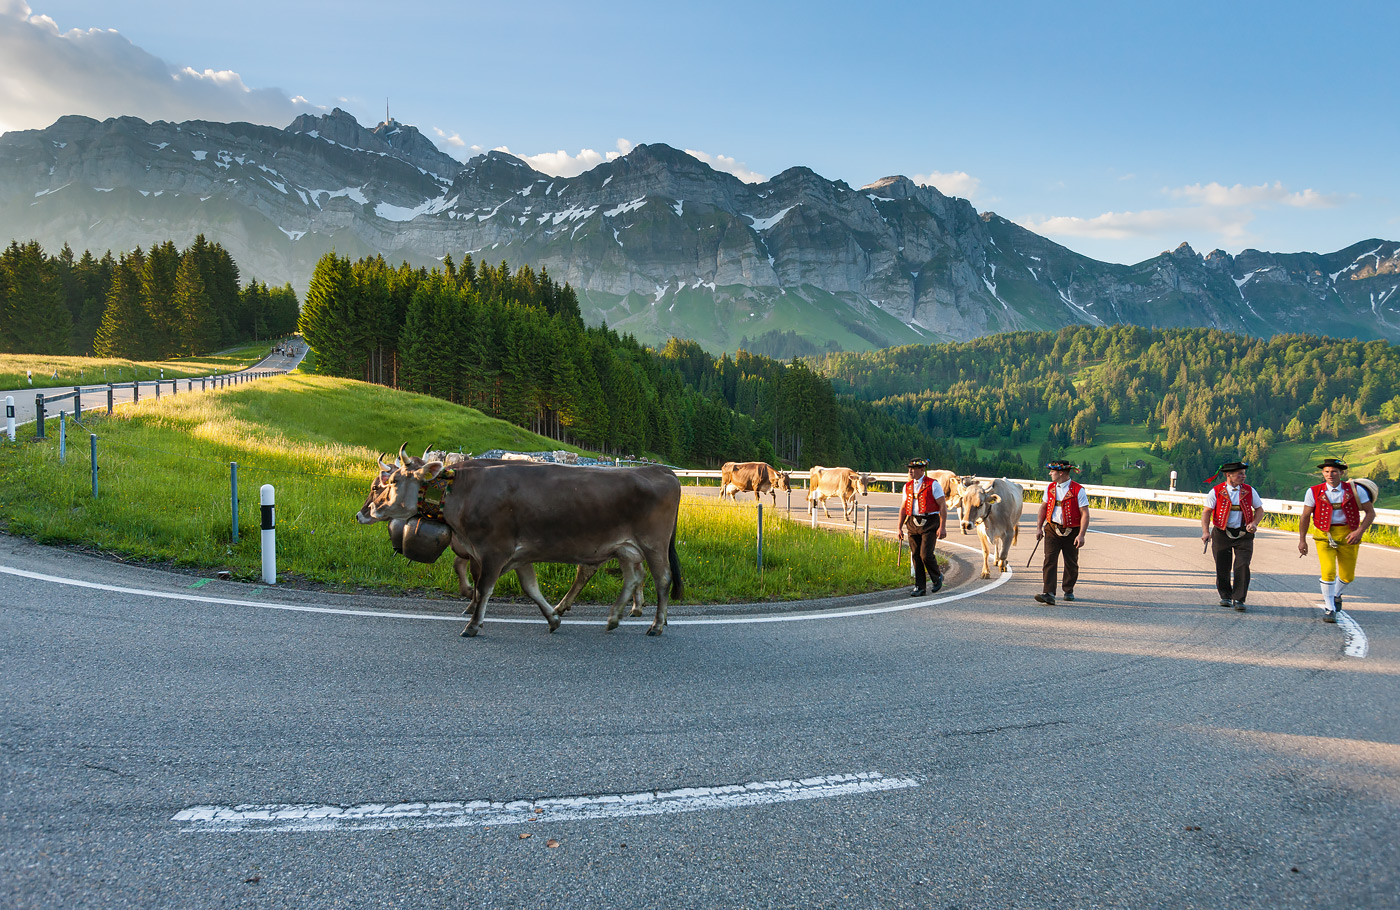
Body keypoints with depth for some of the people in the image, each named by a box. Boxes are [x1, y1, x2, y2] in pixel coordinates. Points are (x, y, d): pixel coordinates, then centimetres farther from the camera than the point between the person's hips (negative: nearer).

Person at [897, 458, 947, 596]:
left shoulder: (933, 485, -4)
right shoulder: (907, 486, 12)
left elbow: (943, 506, -6)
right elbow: (903, 508, 18)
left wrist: (942, 527, -12)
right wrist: (900, 528, 12)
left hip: (929, 523, -5)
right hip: (913, 523, 5)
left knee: (926, 554, -13)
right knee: (916, 556, 3)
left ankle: (937, 577, 15)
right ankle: (920, 587, 12)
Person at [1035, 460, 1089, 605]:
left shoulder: (1078, 490, -9)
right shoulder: (1050, 488, 7)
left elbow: (1085, 514, -10)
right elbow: (1043, 508, 16)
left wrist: (1081, 535, -17)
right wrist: (1039, 528, 9)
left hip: (1072, 531, -3)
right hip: (1052, 529, 3)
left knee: (1071, 563, 8)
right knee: (1049, 560, -10)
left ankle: (1068, 591, 29)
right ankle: (1048, 594, -16)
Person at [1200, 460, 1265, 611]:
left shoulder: (1249, 491, 3)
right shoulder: (1216, 491, -4)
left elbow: (1259, 509, 12)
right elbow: (1206, 511, -3)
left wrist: (1254, 523, -8)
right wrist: (1205, 531, -15)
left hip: (1243, 535, 1)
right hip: (1221, 534, -1)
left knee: (1242, 566, -11)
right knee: (1222, 568, 5)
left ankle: (1238, 600, -3)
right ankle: (1225, 596, 26)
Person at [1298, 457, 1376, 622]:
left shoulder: (1355, 490, -4)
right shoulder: (1314, 492, -5)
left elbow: (1370, 512, 1)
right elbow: (1305, 516, 3)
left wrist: (1359, 531, -13)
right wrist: (1302, 540, 2)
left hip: (1348, 536, 1)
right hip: (1324, 536, -1)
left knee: (1348, 576, 10)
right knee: (1328, 571, -16)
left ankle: (1336, 594, 43)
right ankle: (1329, 609, -1)